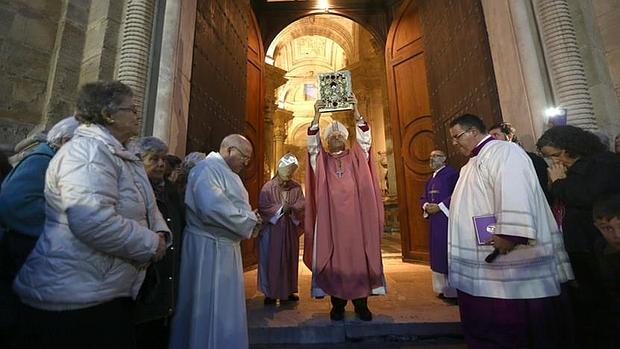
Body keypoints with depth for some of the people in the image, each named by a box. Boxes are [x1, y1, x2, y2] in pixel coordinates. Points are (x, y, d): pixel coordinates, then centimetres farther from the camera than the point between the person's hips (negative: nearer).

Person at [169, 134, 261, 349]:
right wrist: (249, 220, -18)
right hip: (209, 248, -10)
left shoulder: (225, 172, 17)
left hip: (225, 247, 10)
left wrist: (250, 219, -1)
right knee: (212, 311, 3)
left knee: (224, 308, 20)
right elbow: (213, 207, -31)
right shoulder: (208, 168, -15)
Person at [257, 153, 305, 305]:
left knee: (289, 260, 11)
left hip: (290, 231, 3)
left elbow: (302, 205, -2)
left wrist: (291, 208, -21)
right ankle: (270, 293, 19)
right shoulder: (268, 187, -4)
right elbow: (262, 207, -9)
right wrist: (280, 208, -18)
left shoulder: (296, 188, 5)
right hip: (272, 230, -3)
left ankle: (287, 291, 25)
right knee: (271, 261, 4)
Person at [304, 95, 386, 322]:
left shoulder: (355, 157, 13)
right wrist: (317, 115, -10)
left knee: (358, 256, 2)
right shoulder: (321, 160, 11)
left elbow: (365, 137, 1)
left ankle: (361, 303, 16)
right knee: (334, 258, 1)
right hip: (330, 218, 0)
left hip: (355, 217, 1)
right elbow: (311, 142, -1)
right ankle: (337, 304, 14)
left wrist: (356, 111, -7)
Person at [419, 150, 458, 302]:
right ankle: (443, 289, 23)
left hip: (447, 219, -8)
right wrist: (426, 206, -3)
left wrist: (439, 206, -19)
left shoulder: (451, 174, -7)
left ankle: (454, 291, 8)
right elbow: (423, 198, 18)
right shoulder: (431, 179, 18)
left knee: (448, 254, -4)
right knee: (438, 254, 12)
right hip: (434, 221, 8)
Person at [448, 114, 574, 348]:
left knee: (512, 319, 4)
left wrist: (509, 235, -27)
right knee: (483, 320, 16)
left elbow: (515, 195, -22)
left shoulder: (503, 151, -9)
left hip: (506, 257, -9)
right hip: (483, 259, 9)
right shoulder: (473, 163, 19)